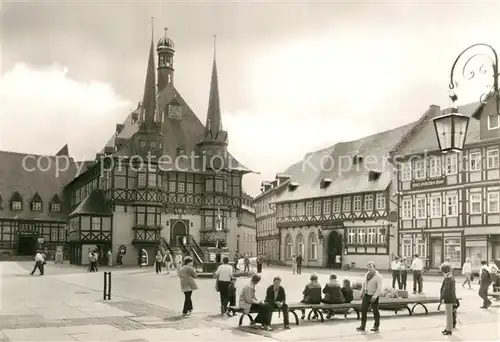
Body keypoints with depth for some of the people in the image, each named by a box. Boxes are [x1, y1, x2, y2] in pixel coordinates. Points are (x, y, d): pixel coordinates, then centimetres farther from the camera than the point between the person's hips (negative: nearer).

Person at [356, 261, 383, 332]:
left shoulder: (378, 276, -15)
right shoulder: (367, 274, 8)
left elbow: (379, 288, -20)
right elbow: (364, 283, 20)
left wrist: (375, 296, -25)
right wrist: (362, 291, 14)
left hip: (373, 296, -7)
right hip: (366, 295, 7)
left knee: (375, 311, 5)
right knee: (363, 310, 6)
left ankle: (376, 326, 18)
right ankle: (362, 326, 14)